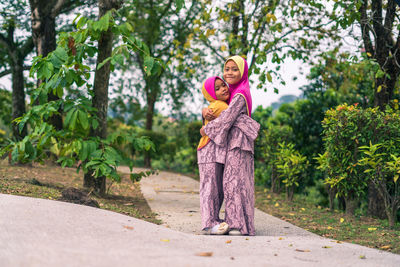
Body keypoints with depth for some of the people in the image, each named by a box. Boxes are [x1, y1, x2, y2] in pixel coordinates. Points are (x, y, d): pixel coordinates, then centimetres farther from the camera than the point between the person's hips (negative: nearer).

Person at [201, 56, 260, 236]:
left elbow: (227, 118, -15)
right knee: (231, 181, 7)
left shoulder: (240, 95, -10)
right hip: (232, 142, 9)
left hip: (238, 142, -9)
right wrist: (206, 110, 2)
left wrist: (206, 129, -4)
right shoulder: (232, 93, 18)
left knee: (235, 180, -11)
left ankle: (241, 225, -10)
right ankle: (234, 223, 9)